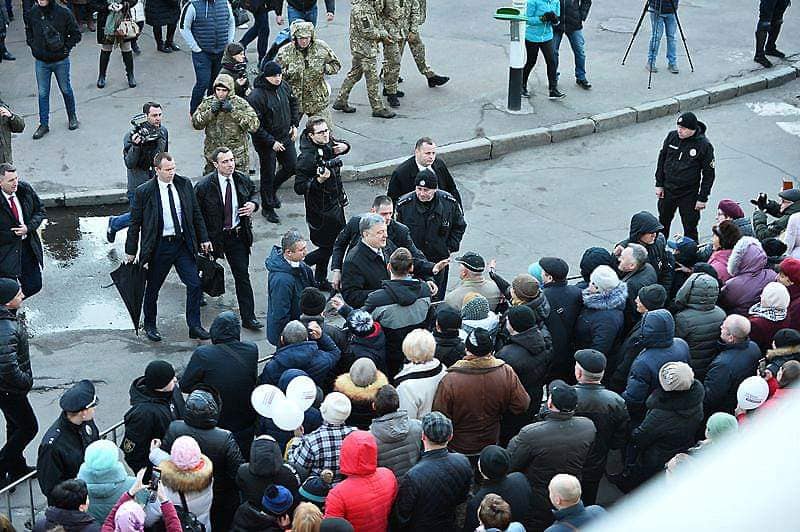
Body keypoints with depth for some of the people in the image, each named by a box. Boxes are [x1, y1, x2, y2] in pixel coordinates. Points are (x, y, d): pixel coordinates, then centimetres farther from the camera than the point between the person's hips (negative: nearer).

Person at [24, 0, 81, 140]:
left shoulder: (63, 13, -14)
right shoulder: (31, 14, -6)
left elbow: (76, 34, -3)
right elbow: (28, 33, 12)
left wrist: (66, 47, -10)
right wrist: (34, 47, 1)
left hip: (61, 61, -2)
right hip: (41, 62, 2)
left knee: (66, 90, 15)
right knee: (42, 93, 7)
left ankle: (72, 117, 36)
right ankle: (44, 124, 17)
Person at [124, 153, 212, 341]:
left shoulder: (184, 185, 2)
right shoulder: (144, 192, -9)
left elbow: (196, 214, 11)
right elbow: (135, 223, -2)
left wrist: (203, 239, 8)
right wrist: (130, 251, -1)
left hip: (183, 243, 3)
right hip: (159, 246, -3)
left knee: (195, 284, -2)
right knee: (153, 288, 9)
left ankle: (195, 326, 8)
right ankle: (150, 326, 28)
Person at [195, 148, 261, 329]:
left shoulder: (243, 180, -1)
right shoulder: (204, 185, -15)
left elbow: (254, 193, 21)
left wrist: (253, 204, -3)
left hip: (237, 234, 3)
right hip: (213, 236, -3)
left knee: (242, 275, 0)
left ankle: (248, 317, 2)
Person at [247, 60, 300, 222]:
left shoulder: (284, 86, -4)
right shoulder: (256, 96, -25)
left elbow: (294, 104, 16)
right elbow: (255, 125, -23)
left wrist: (295, 124, 6)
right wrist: (271, 142, -22)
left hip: (286, 137, 6)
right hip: (266, 142, -6)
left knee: (292, 166, 16)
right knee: (268, 174, 7)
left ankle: (272, 189, 42)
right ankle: (267, 207, 25)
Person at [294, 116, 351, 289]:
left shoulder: (329, 144, -2)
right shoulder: (307, 158, -25)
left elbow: (340, 148, 24)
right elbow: (299, 188, -24)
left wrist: (344, 147, 0)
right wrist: (319, 180, -36)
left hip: (336, 202, 8)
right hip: (321, 209, -8)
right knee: (328, 247, -2)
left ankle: (321, 281, 32)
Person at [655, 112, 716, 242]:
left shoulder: (704, 145, -15)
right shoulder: (672, 136, -5)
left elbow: (708, 174, -9)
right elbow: (662, 159, 7)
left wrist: (703, 198, -10)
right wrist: (659, 184, 5)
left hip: (689, 195, -4)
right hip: (667, 190, 4)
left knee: (690, 228, 2)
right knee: (663, 222, 19)